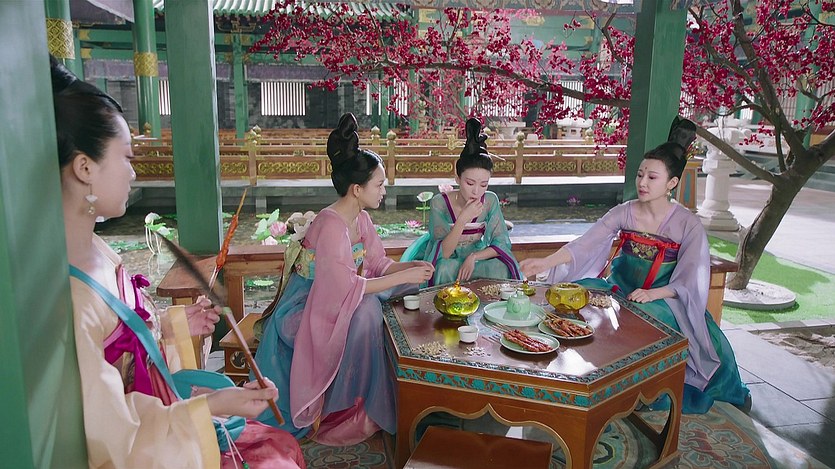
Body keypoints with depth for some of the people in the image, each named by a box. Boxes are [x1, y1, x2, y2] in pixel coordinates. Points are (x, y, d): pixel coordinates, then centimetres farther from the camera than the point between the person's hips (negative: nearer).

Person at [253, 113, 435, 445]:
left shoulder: (361, 219, 1)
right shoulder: (330, 224, -27)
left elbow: (378, 265, 6)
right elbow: (347, 287, -32)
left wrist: (411, 267, -12)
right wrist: (403, 277, -27)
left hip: (337, 301, 9)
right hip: (305, 309, -8)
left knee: (407, 295, -5)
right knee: (364, 312, -34)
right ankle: (345, 408, -16)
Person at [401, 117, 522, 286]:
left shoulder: (490, 201, -8)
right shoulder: (439, 203, -17)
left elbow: (502, 244, -6)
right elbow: (443, 253, -21)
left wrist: (474, 257, -24)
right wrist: (462, 219, -34)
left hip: (478, 260, 2)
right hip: (446, 263, -2)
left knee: (500, 269, -27)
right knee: (445, 268, -34)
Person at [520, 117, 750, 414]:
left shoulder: (688, 225, -8)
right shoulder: (623, 213, -3)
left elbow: (689, 282, -10)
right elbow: (583, 246, -12)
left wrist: (653, 294, -28)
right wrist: (545, 263, -28)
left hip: (664, 300, -3)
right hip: (620, 290, 3)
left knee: (650, 318, -34)